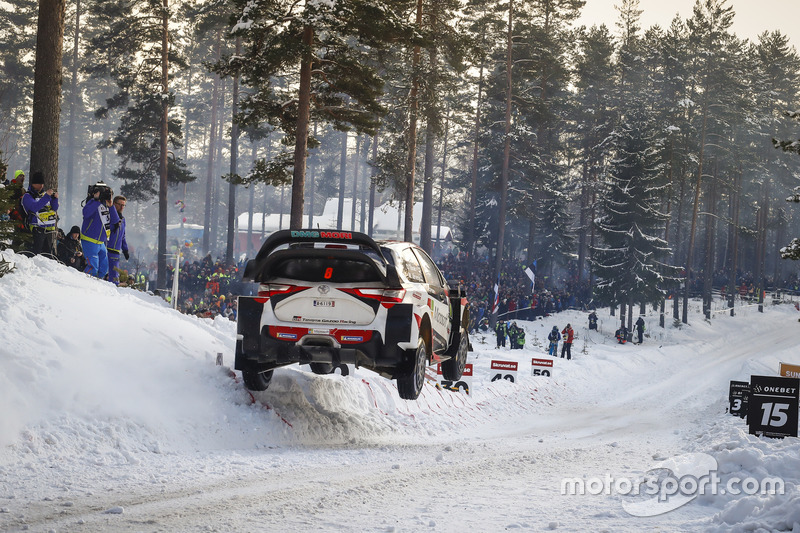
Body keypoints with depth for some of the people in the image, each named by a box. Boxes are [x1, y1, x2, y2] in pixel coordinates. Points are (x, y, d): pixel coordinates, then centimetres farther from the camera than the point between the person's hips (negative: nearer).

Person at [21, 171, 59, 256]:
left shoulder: (44, 194, 15)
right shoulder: (27, 196, -2)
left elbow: (54, 208, 11)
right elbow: (35, 207, -20)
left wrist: (55, 198, -9)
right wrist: (47, 196, -23)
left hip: (50, 229, 6)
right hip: (37, 229, -6)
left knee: (49, 252, 7)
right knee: (36, 253, -11)